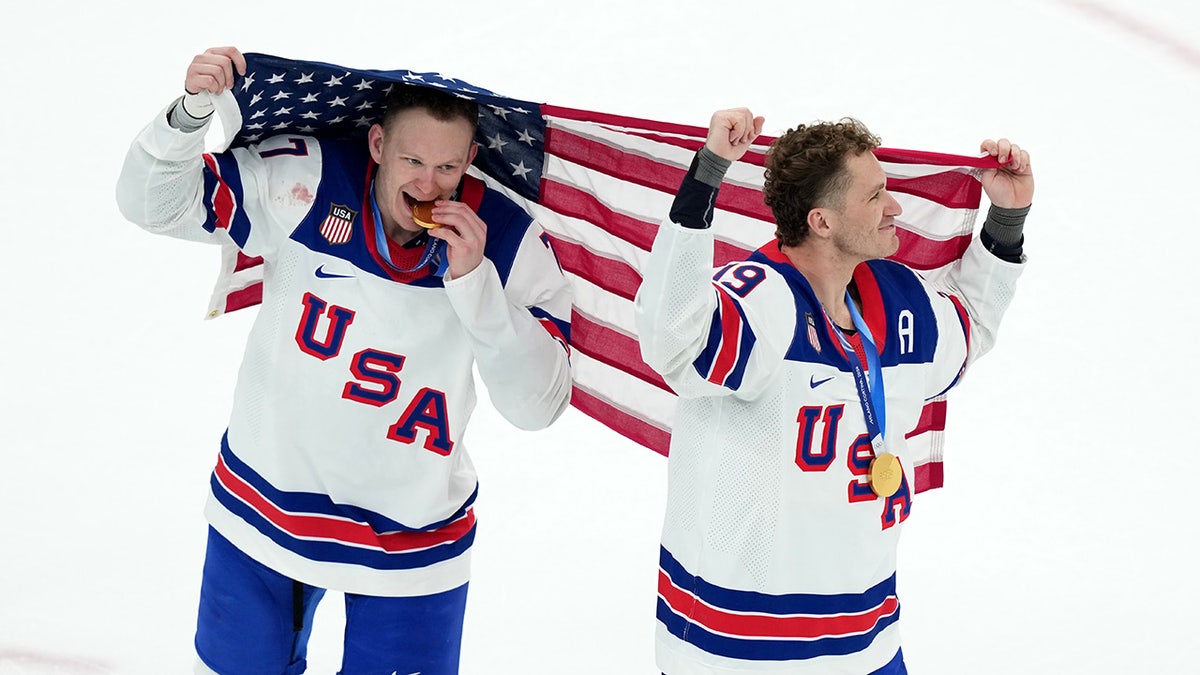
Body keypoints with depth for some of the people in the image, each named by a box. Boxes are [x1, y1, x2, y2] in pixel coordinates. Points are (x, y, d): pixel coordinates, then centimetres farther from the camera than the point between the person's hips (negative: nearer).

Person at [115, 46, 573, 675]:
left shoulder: (508, 241, -15)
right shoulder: (303, 182, -16)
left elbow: (539, 404, -18)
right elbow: (154, 204, -10)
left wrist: (473, 280, -29)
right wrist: (192, 113, -29)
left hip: (410, 539, -1)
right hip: (263, 506, 1)